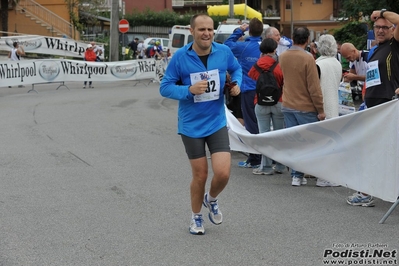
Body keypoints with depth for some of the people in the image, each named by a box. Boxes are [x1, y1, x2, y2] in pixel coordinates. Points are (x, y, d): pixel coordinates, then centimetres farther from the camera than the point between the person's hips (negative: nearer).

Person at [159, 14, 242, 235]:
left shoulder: (223, 52, -6)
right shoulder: (180, 57, -13)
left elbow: (236, 69, 15)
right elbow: (165, 87, -9)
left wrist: (237, 84, -6)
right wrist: (189, 90, -24)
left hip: (217, 123, 2)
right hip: (191, 125, -2)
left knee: (223, 173, -9)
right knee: (200, 175, 7)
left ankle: (211, 199, 27)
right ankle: (196, 216, 33)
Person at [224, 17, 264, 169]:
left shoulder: (243, 47, -10)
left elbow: (227, 45, 8)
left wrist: (239, 31, 11)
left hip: (249, 90, -4)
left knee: (252, 125, 0)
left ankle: (254, 160, 1)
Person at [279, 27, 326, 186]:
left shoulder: (283, 57, 2)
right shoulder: (307, 58, -17)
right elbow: (314, 87, -16)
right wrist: (320, 110, -10)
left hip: (287, 106, 6)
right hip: (305, 107, -6)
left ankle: (296, 175, 8)